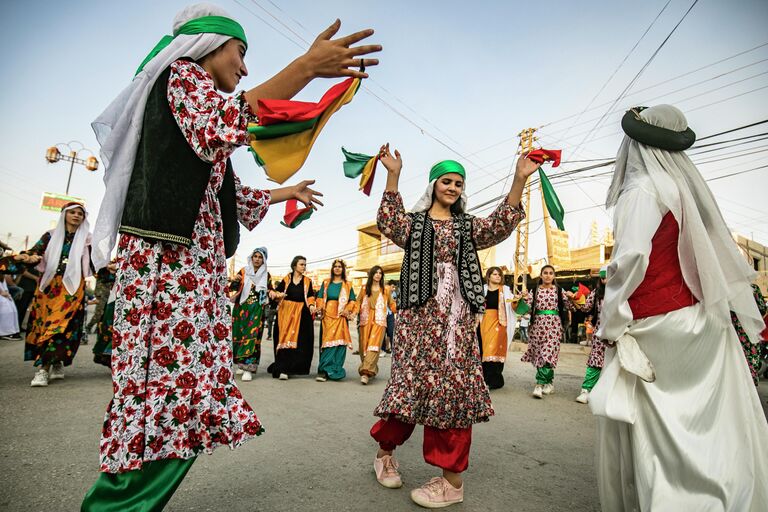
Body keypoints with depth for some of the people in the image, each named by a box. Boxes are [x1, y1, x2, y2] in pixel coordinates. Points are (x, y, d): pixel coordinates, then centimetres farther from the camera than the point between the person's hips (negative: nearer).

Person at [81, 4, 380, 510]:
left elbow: (229, 196, 31)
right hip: (168, 256, -10)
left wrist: (285, 193, 43)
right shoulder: (182, 74, 3)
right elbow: (227, 125, -22)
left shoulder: (194, 90, 30)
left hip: (196, 264, 10)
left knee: (186, 392, 8)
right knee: (171, 390, -12)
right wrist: (309, 66, -21)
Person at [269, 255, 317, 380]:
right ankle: (283, 369, -4)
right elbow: (276, 292, 8)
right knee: (285, 339, -5)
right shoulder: (286, 279, 6)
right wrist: (278, 295, -15)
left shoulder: (307, 281, 8)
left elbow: (310, 296, 3)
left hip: (301, 314, 1)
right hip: (286, 312, -1)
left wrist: (311, 305, -16)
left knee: (299, 340, -1)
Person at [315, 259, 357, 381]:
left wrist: (347, 310, -8)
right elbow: (320, 298, 11)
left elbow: (353, 301, 9)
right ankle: (323, 371, -5)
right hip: (327, 316, 0)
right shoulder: (326, 283, 15)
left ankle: (324, 370, 2)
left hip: (341, 317, 0)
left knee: (339, 342, -5)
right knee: (327, 342, -7)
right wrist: (320, 309, -6)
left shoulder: (347, 285, 13)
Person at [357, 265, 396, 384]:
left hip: (379, 321, -2)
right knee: (364, 346, 2)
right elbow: (358, 302, 12)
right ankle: (372, 370, 15)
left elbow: (392, 304, 10)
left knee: (374, 346, -14)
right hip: (365, 321, 2)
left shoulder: (385, 290, 10)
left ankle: (366, 372, -20)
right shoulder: (364, 288, 12)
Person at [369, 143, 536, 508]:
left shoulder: (467, 226, 16)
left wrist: (519, 180, -10)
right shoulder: (414, 222, 10)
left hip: (457, 315, 3)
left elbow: (500, 225, 0)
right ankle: (385, 450, 24)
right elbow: (389, 224, -9)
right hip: (421, 311, -2)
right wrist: (393, 175, -18)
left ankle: (452, 478, 13)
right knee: (414, 381, -2)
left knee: (454, 387, 2)